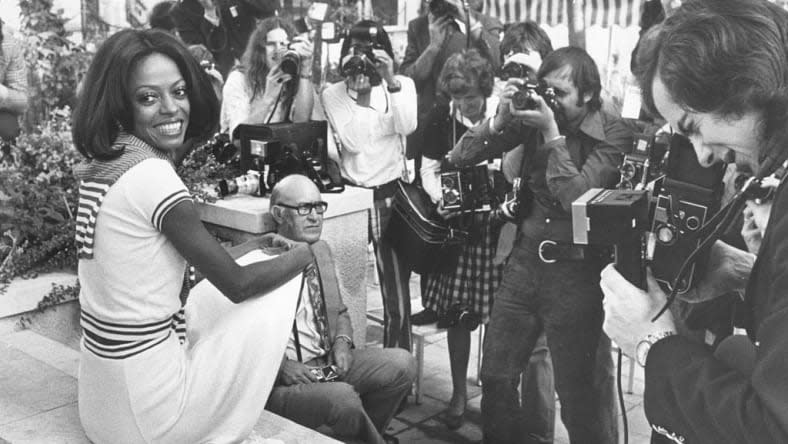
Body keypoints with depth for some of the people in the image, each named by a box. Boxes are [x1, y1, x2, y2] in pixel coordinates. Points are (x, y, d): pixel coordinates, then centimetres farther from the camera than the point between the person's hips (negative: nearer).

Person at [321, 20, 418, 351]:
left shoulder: (403, 85, 5)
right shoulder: (333, 94, 2)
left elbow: (407, 127, -13)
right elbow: (353, 142, -11)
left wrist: (391, 82, -18)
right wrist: (358, 91, -12)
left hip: (392, 194, 0)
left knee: (396, 286, 2)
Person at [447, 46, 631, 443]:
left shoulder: (612, 135, -9)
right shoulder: (531, 117, 0)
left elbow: (575, 198, -21)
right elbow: (459, 158, -2)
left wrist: (553, 134, -19)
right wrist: (499, 120, -15)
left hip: (574, 271, -4)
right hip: (525, 257, 4)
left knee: (578, 391, 3)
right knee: (495, 376, 10)